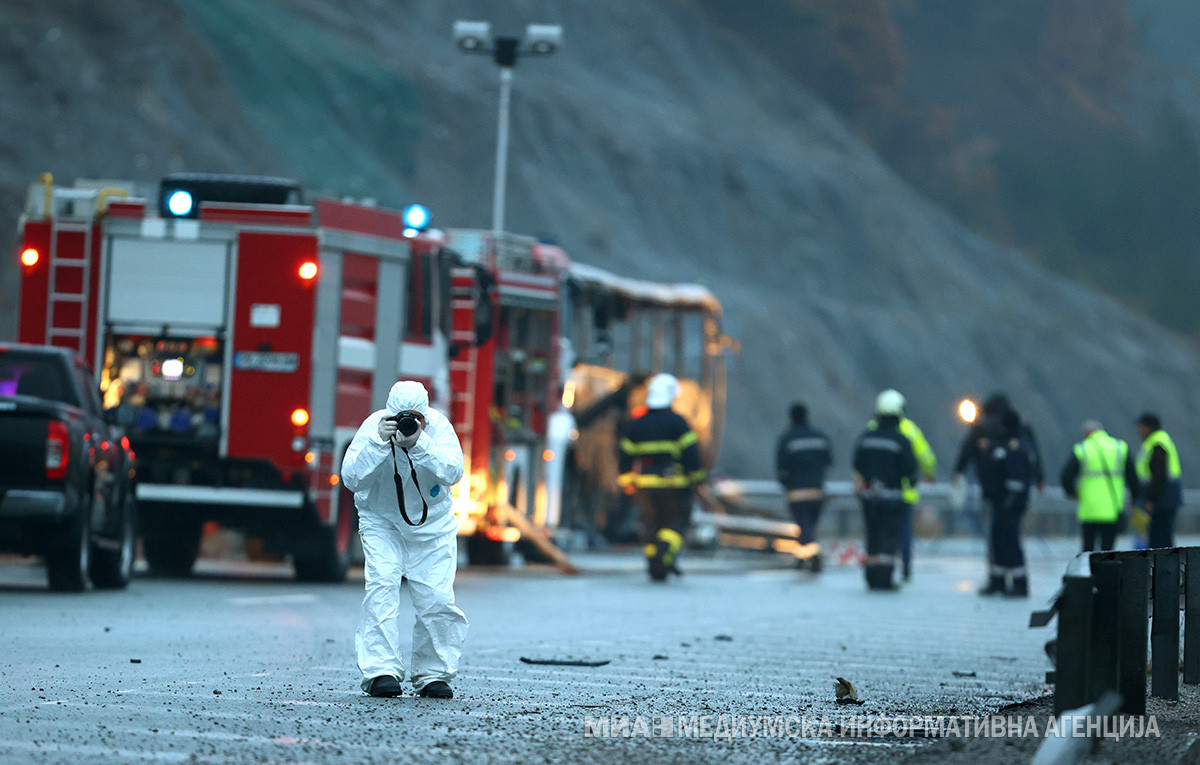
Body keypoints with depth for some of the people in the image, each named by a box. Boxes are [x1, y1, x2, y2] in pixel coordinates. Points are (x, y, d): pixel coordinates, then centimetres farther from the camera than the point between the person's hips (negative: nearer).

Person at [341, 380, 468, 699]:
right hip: (382, 521, -1)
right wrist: (379, 443, -37)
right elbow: (351, 478, -25)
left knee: (437, 598, -8)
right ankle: (381, 671, -18)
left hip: (432, 525, 1)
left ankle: (433, 674, 9)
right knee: (382, 588, -20)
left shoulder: (438, 426, -16)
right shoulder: (373, 426, -17)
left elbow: (453, 472, -29)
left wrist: (418, 442, -39)